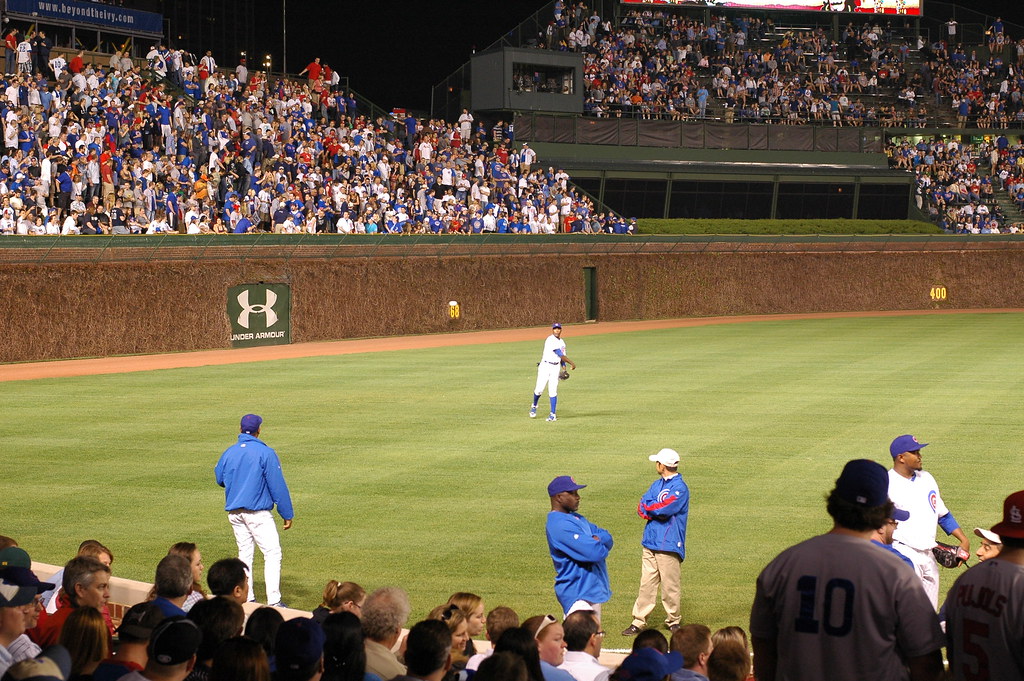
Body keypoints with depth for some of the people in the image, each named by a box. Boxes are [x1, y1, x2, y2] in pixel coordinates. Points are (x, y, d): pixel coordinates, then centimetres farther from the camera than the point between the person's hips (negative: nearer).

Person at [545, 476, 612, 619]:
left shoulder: (575, 518, 14)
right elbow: (594, 553, -25)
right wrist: (600, 545, -2)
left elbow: (607, 537, 9)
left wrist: (597, 540, -13)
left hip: (592, 590, 10)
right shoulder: (560, 525, -20)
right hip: (577, 595, -10)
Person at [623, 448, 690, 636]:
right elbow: (641, 508, 10)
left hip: (669, 545, -7)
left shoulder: (680, 487, -9)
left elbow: (663, 509, -19)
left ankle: (673, 622, 12)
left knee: (669, 586, 0)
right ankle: (638, 622, 8)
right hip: (650, 542, 7)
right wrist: (657, 512, -10)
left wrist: (648, 507, -1)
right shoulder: (657, 484, 17)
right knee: (646, 584, 6)